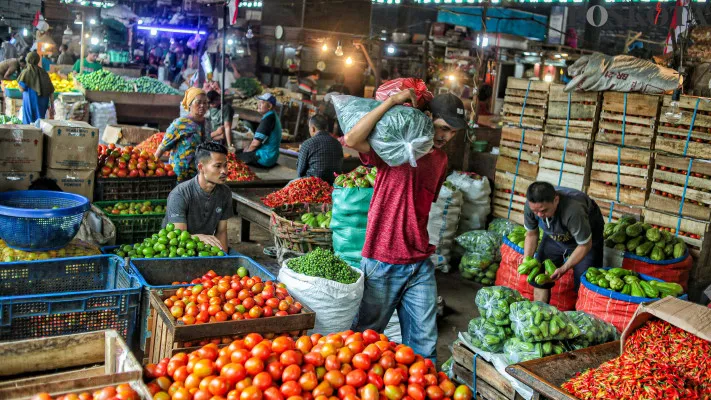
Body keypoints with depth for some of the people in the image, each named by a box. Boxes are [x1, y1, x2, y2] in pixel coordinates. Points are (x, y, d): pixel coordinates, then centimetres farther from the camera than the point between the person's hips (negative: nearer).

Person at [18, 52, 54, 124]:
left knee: (29, 123, 3)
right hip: (42, 102, 3)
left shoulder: (26, 72, -3)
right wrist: (51, 107, 8)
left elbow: (22, 88, -11)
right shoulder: (43, 72, 5)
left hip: (30, 101, -3)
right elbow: (50, 91, 3)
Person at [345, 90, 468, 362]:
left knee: (424, 344, 9)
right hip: (383, 264, -5)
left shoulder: (441, 159, 12)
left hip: (420, 266, 6)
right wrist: (392, 101, -23)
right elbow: (352, 140, -27)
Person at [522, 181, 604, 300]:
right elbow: (531, 234, -7)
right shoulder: (531, 205, -27)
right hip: (554, 236, 5)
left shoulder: (573, 211, -42)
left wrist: (564, 268, -28)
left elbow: (585, 245, -26)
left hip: (586, 238, -4)